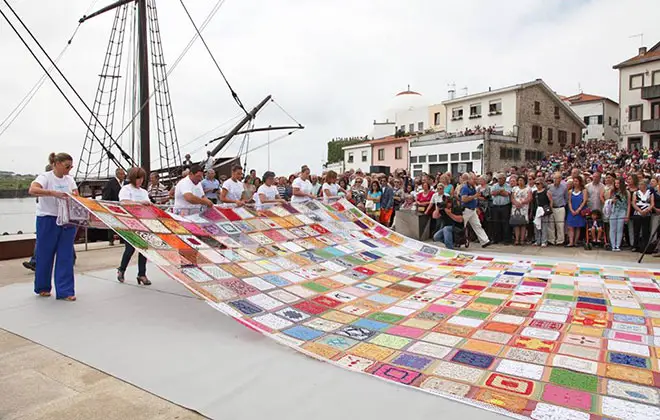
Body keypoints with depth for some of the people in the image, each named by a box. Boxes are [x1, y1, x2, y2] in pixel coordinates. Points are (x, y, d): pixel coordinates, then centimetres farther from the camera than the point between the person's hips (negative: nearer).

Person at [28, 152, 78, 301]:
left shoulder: (70, 179, 8)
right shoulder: (45, 177, -8)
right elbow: (32, 190, -25)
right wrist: (53, 193, -38)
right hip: (47, 220, -4)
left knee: (66, 256, 2)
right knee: (45, 254, 8)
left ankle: (65, 291, 6)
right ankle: (42, 288, 27)